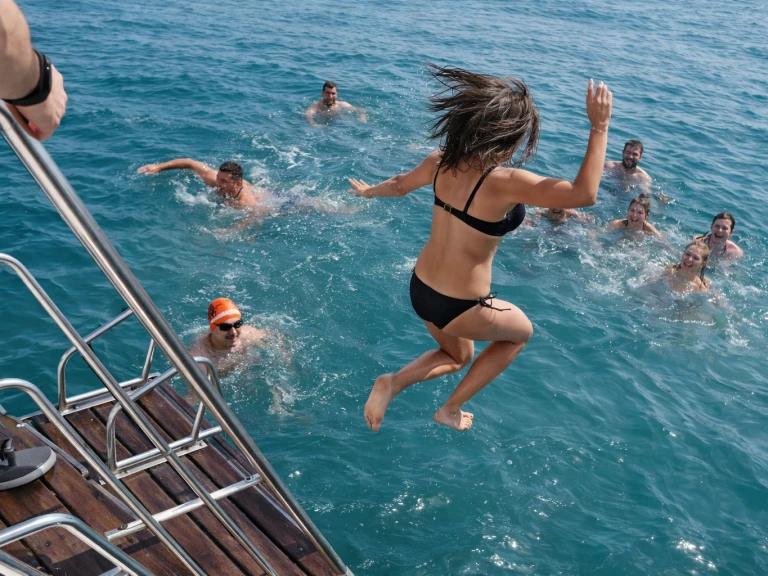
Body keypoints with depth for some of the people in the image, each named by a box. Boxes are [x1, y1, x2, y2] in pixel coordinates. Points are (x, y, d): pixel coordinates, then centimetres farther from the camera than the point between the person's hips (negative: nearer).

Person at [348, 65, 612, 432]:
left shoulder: (441, 162, -6)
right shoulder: (503, 182, -28)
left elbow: (400, 184, 14)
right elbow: (584, 195, -28)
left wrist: (370, 191, 35)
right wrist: (599, 126, -20)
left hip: (420, 289, 7)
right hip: (460, 307, -7)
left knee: (457, 357, 35)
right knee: (522, 331, 27)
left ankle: (392, 383, 10)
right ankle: (452, 410, 26)